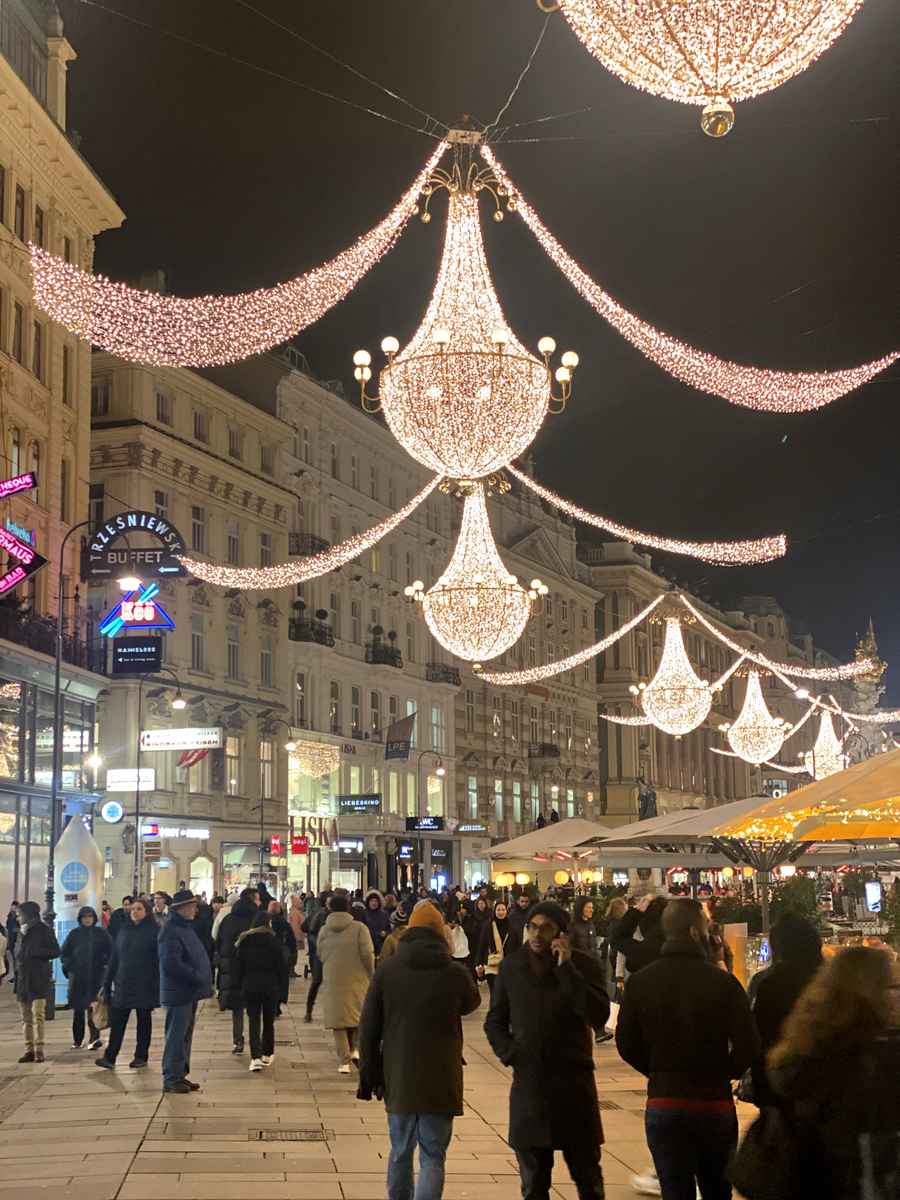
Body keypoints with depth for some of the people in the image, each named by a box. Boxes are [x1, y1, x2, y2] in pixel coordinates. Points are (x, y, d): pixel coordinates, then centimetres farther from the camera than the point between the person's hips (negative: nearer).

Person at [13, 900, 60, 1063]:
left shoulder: (44, 930, -3)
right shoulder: (22, 932, 15)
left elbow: (56, 951, -4)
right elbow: (17, 953, 20)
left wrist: (36, 952, -15)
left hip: (39, 979, -6)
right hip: (23, 980, 6)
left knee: (38, 1016, -12)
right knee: (26, 1018, 7)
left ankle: (39, 1050, -10)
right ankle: (29, 1050, 11)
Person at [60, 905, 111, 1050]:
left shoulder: (101, 933, 5)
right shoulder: (74, 934, 8)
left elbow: (110, 951, 8)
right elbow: (63, 953, 13)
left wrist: (103, 963, -4)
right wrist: (68, 966, 1)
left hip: (96, 976, -2)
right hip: (77, 976, 2)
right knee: (78, 1009, 6)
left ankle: (94, 1037, -18)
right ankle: (77, 1040, 15)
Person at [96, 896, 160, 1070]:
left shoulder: (153, 932, -4)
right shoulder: (123, 931, 9)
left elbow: (158, 960, -8)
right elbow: (114, 959, 11)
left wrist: (157, 985, -14)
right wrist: (107, 982, 8)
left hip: (144, 985, -4)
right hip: (123, 984, 4)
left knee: (143, 1021, 6)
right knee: (117, 1021, 0)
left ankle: (141, 1056, 15)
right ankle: (109, 1057, -1)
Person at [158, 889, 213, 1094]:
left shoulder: (185, 927, 15)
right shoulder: (171, 931, -17)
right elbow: (171, 964, -24)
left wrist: (202, 980, 8)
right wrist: (197, 976, -19)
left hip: (189, 992, 10)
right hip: (178, 992, -10)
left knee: (185, 1035, 15)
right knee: (176, 1036, -4)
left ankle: (180, 1075, 22)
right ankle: (171, 1078, 1)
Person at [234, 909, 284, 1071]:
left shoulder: (244, 940, 0)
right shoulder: (273, 940, -6)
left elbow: (238, 965, 3)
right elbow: (281, 965, -4)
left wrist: (240, 984, 12)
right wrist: (280, 983, 8)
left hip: (250, 986, 1)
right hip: (270, 986, -1)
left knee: (253, 1021, -1)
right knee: (268, 1021, 14)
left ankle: (256, 1057, -15)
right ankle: (267, 1054, 22)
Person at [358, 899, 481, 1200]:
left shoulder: (387, 970, -3)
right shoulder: (455, 973, -8)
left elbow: (369, 1027, 0)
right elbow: (472, 1003, 15)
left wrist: (369, 1074, 9)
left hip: (398, 1078, 2)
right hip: (440, 1080, -2)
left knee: (400, 1153, 19)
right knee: (432, 1158, 2)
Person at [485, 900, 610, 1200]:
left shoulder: (583, 965, -5)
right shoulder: (512, 966, 3)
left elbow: (598, 1017, -20)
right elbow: (495, 1021, 14)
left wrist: (567, 969, -22)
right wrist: (509, 1053, -4)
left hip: (574, 1082, -2)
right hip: (528, 1083, 2)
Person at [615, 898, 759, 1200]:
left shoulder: (639, 982, -3)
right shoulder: (723, 982, -11)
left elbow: (627, 1045, 0)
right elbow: (748, 1046, -12)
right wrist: (722, 1073, 7)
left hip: (663, 1104, 1)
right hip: (715, 1102, -1)